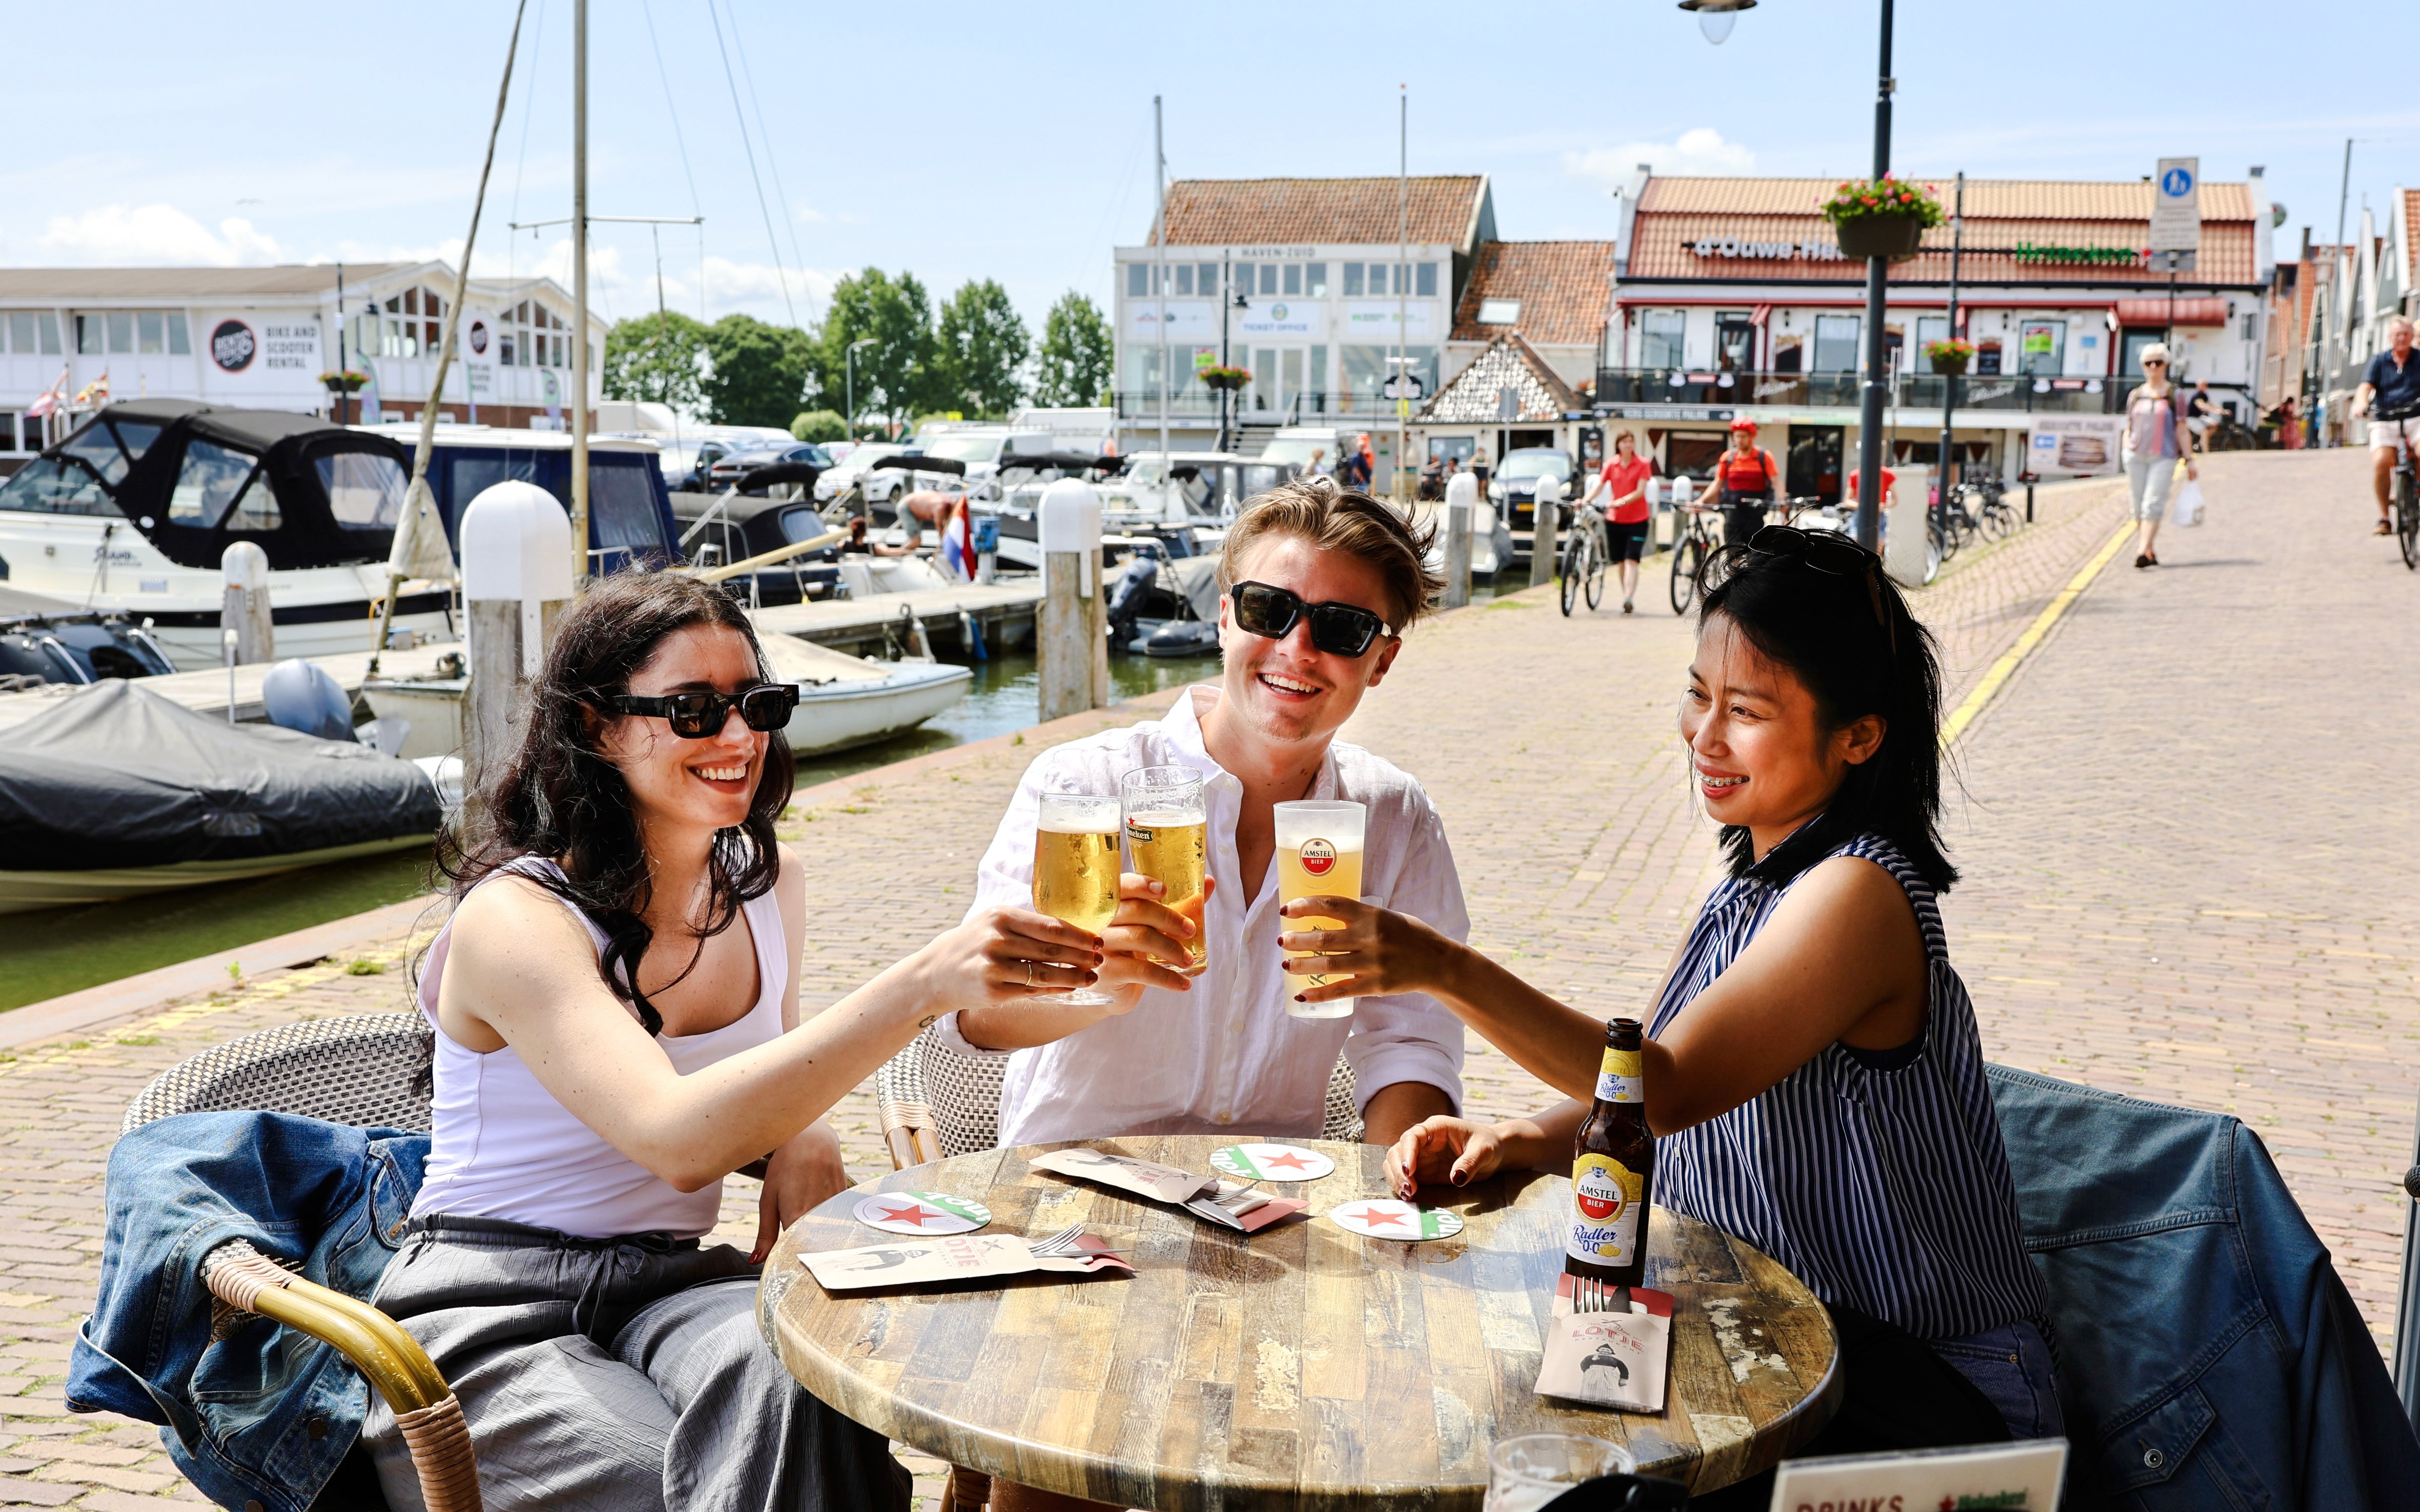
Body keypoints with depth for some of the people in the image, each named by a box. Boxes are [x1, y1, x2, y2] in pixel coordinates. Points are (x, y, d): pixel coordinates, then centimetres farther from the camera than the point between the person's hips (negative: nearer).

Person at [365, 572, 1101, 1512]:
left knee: (792, 1372, -31)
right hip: (488, 1323, -5)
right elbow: (676, 1139, -33)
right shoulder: (512, 921, -17)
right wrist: (926, 984, -42)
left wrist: (800, 1139, -2)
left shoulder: (766, 880, 6)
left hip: (669, 1283, 5)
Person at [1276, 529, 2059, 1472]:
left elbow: (1670, 1089, -32)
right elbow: (1666, 1091, 8)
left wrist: (1446, 970, -41)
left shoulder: (1859, 896, -23)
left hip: (1930, 1380, -8)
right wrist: (1519, 1142, -11)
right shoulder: (1762, 873, 7)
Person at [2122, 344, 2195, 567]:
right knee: (2139, 507, 4)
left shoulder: (2174, 395, 5)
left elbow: (2181, 430, 5)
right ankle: (2149, 552, 15)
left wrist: (2189, 460, 2)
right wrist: (2126, 456, 11)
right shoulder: (2135, 395, 12)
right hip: (2136, 456, 3)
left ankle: (2143, 551, -22)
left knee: (2153, 504, -14)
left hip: (2163, 457, -3)